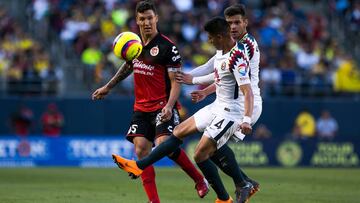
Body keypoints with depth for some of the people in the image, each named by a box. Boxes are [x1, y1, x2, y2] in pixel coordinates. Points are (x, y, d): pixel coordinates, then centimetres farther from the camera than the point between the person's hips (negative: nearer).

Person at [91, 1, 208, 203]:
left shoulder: (167, 47, -12)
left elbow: (176, 82, -13)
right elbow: (128, 66, 29)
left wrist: (169, 106, -27)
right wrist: (108, 87, 35)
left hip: (163, 107, -6)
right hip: (141, 108, 6)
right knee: (141, 150, -6)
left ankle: (200, 180, -4)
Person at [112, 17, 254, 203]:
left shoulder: (237, 58, -24)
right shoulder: (221, 51, 4)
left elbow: (248, 91, -30)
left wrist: (247, 120, -40)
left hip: (230, 112, -10)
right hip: (217, 106, 10)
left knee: (200, 154, -11)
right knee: (179, 131, 11)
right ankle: (139, 166, 15)